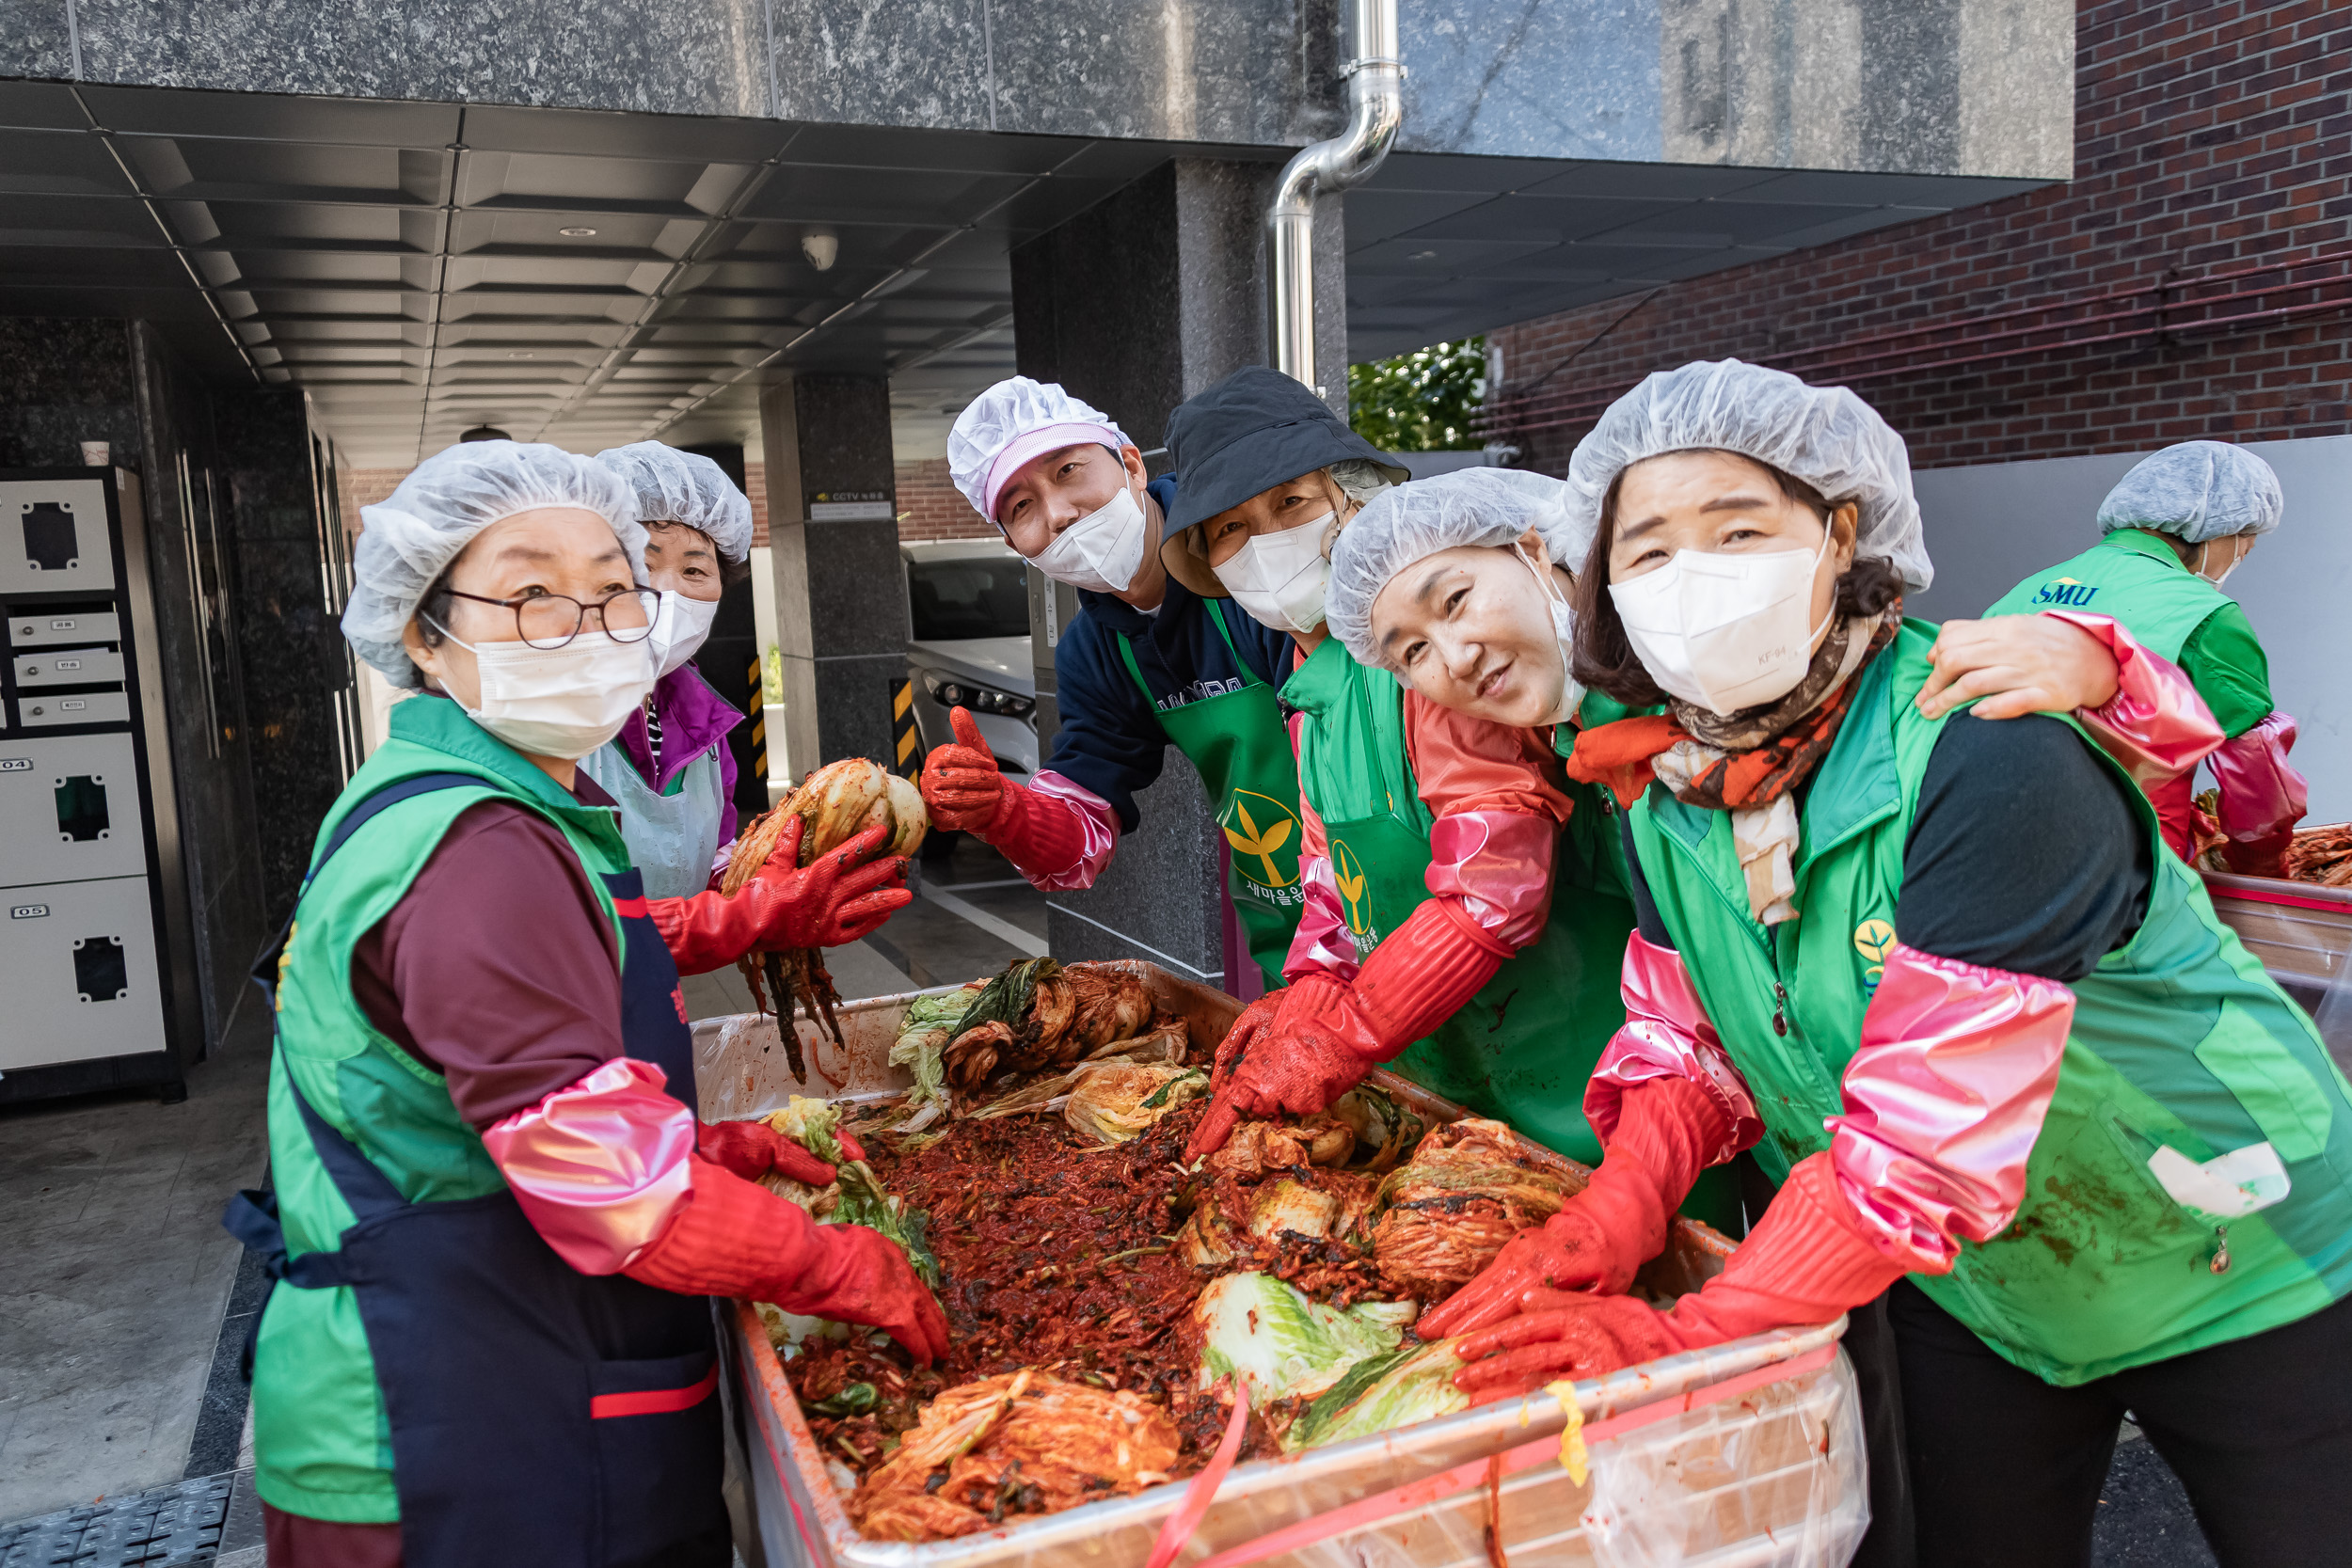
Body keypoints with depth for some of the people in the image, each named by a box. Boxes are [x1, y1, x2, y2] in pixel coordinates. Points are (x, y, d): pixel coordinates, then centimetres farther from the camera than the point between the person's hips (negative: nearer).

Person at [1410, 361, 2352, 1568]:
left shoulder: (1987, 757, -33)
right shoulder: (1665, 788, -11)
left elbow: (1931, 1134, -35)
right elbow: (1687, 1043, -3)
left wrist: (1690, 1334, -31)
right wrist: (1615, 1205, -23)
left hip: (2234, 1270, -5)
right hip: (1968, 1287, 5)